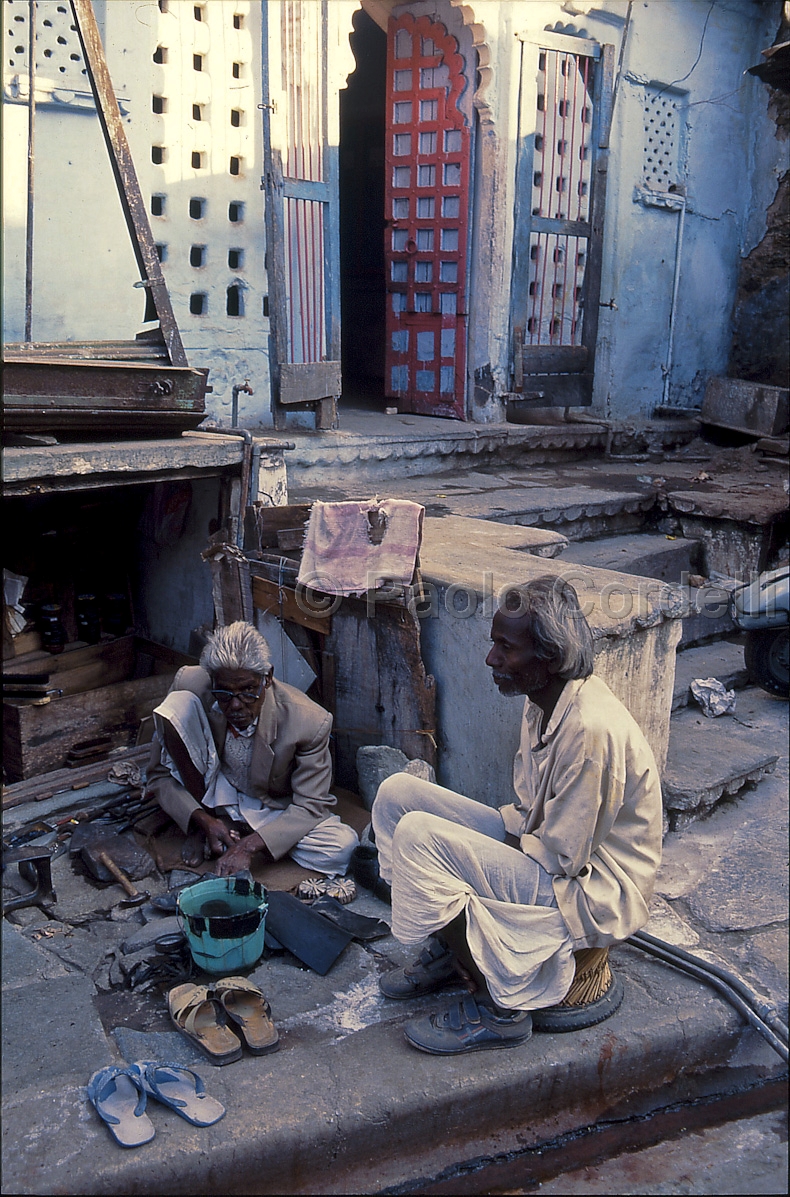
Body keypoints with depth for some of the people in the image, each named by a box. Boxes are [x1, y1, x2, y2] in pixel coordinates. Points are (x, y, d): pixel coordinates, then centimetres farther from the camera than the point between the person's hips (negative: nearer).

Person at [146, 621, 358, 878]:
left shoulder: (311, 722, -28)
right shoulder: (190, 685, -23)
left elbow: (310, 806, -20)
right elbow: (160, 775, -12)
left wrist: (250, 845, -33)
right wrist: (202, 820, -27)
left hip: (273, 811, -1)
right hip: (210, 797, 1)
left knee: (342, 847, -29)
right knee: (176, 706, -24)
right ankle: (202, 828, -9)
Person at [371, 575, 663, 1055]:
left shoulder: (591, 729, -28)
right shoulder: (544, 701, 1)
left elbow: (564, 857, -23)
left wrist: (505, 842, -9)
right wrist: (499, 828, -4)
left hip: (590, 893, -9)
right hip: (540, 848, 9)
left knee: (418, 836, -25)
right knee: (397, 792, 0)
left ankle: (496, 1009, -10)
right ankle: (446, 949, 14)